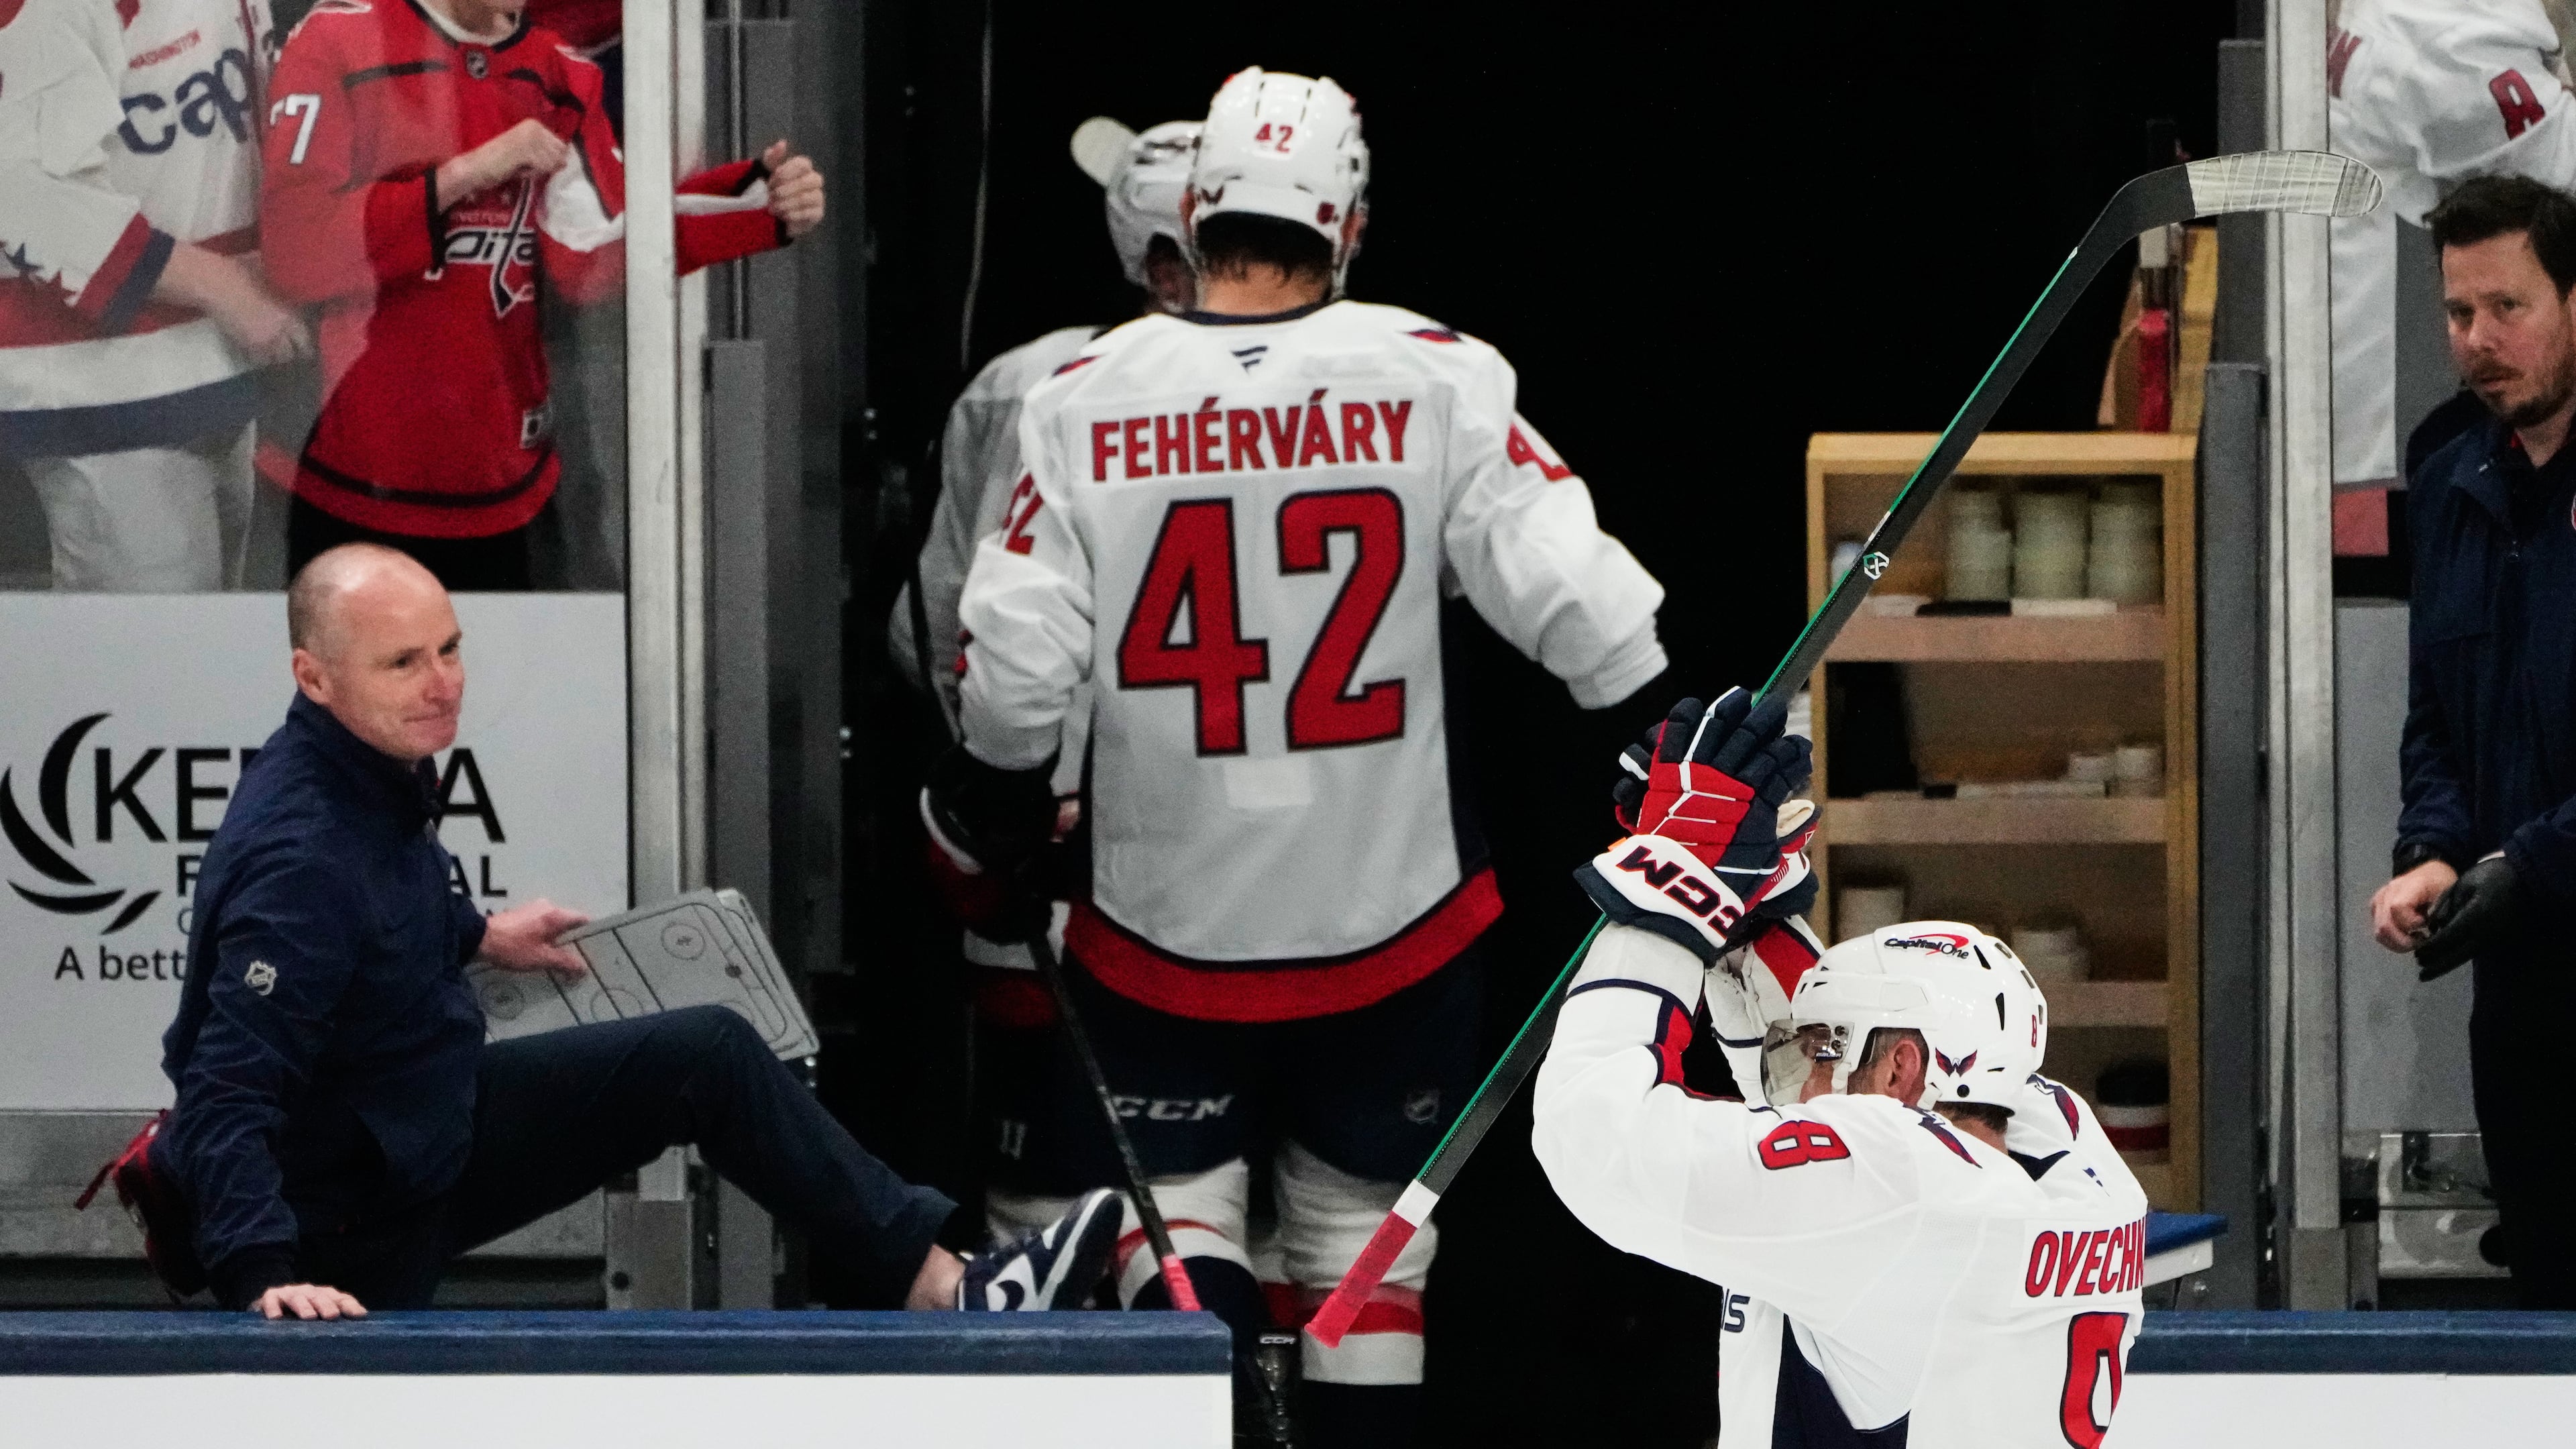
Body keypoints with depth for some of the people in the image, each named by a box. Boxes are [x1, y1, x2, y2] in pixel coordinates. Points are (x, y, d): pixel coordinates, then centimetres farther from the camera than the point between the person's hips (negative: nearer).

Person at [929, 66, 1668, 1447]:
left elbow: (1016, 666, -7)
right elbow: (1575, 594, -13)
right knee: (1362, 1226, 16)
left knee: (1175, 1197, 13)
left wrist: (984, 818, 12)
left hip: (1164, 919, 0)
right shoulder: (1433, 382, -9)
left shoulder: (1086, 399, -7)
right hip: (1390, 917, 1)